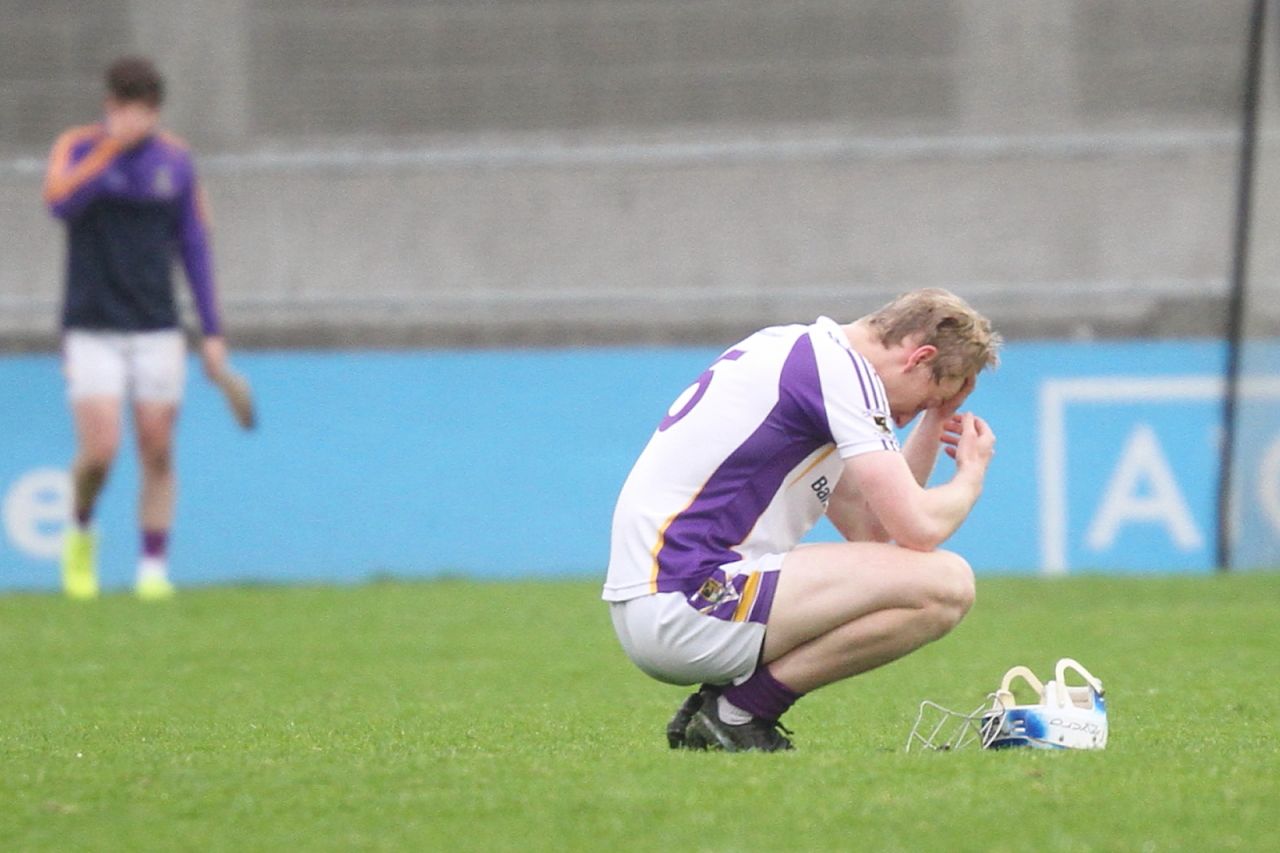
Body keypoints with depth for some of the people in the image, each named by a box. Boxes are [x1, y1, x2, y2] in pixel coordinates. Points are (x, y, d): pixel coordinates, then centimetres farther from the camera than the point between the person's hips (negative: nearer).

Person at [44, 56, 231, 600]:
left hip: (158, 331, 2)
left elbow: (194, 245, 11)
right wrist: (112, 147, -29)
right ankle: (80, 531, 16)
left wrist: (212, 331, 9)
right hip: (92, 329, -2)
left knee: (158, 454, -2)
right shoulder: (78, 148, -2)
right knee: (99, 451, -12)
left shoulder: (174, 158, 5)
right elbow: (60, 202, -23)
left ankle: (154, 568, 5)